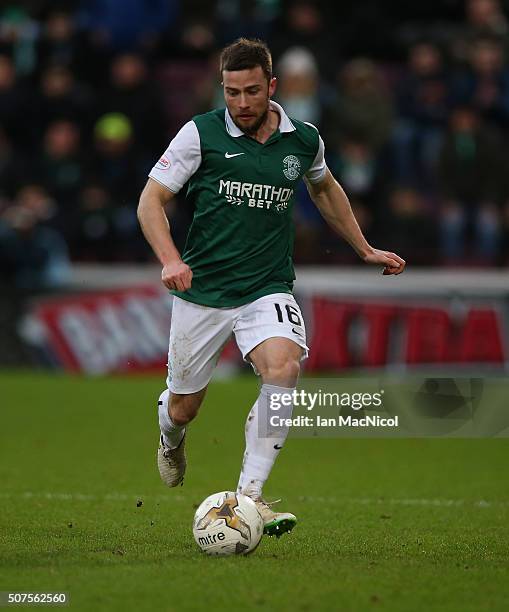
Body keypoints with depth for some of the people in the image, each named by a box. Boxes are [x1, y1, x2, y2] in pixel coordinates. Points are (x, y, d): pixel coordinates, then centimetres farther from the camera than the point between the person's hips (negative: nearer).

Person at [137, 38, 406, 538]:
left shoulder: (303, 140, 3)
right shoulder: (201, 134, -7)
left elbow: (324, 188, 25)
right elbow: (151, 199, -6)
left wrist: (365, 249, 28)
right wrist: (170, 259, -23)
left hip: (268, 287, 1)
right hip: (202, 290, -1)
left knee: (284, 367, -29)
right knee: (182, 408, 7)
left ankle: (249, 495, -24)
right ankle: (171, 440, 48)